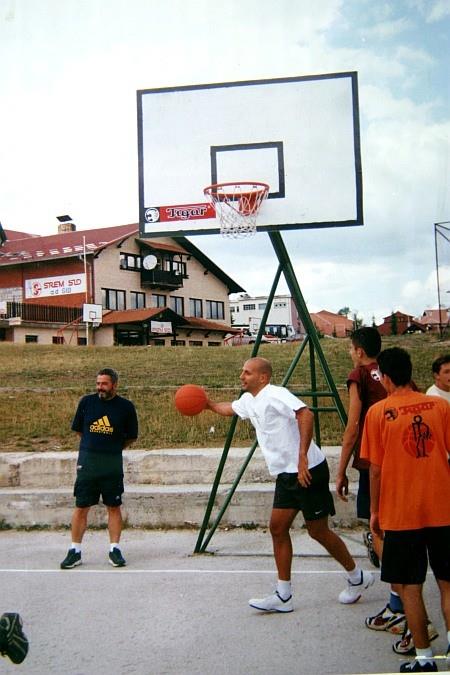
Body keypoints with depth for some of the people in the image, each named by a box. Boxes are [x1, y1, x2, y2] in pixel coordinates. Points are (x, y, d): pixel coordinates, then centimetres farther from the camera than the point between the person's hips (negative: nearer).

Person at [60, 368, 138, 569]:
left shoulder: (125, 407, -1)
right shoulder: (87, 401, 3)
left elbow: (131, 437, 9)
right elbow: (78, 429, 13)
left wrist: (113, 448, 9)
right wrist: (93, 446, 12)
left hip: (113, 464, -1)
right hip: (87, 462, 1)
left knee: (114, 507, 4)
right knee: (81, 507, 3)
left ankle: (114, 549, 14)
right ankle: (75, 551, 13)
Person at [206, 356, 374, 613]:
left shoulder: (275, 395, -17)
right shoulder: (249, 400, 12)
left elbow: (306, 414, -33)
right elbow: (230, 409, 36)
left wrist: (302, 457, -36)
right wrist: (207, 404, 29)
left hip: (308, 471, -9)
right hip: (286, 474, 9)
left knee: (318, 531, 3)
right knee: (278, 527, 6)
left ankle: (357, 577, 25)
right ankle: (283, 596, 14)